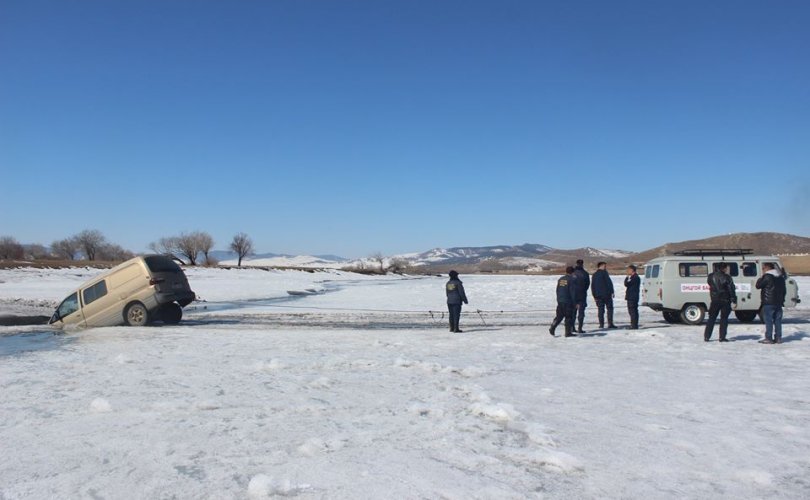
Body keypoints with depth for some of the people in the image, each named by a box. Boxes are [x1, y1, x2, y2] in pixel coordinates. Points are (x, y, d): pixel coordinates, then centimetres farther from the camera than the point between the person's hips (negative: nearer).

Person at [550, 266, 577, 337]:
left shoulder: (560, 279, 11)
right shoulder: (571, 279, -9)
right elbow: (572, 292, -11)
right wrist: (575, 302, -7)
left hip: (560, 301, 6)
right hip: (568, 302, -6)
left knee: (559, 316, 13)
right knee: (569, 317, 2)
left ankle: (552, 329, 2)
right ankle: (568, 332, 3)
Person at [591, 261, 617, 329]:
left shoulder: (594, 275, 13)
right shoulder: (604, 272, -4)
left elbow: (592, 286, 13)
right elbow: (609, 282, -10)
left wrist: (594, 296, 15)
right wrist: (612, 291, -7)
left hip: (598, 295, 5)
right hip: (606, 294, -5)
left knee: (601, 310, 7)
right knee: (610, 308, 1)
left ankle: (601, 324, 3)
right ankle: (610, 324, -5)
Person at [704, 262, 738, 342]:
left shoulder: (711, 277, 3)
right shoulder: (727, 277, -9)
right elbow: (731, 290, -8)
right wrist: (734, 301, -5)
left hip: (715, 300, 3)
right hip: (725, 300, -3)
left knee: (711, 318, 9)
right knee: (724, 318, 4)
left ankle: (706, 336, 5)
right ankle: (722, 337, 2)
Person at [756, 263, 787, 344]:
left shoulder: (767, 276, -13)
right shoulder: (781, 277, 15)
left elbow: (758, 286, -9)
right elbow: (784, 290, 20)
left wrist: (760, 279, 10)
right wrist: (781, 299, 25)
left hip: (768, 302, -8)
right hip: (779, 303, 8)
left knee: (768, 320, -5)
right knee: (778, 320, 10)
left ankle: (769, 338, -6)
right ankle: (778, 338, 12)